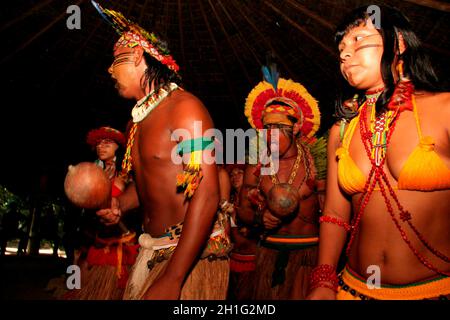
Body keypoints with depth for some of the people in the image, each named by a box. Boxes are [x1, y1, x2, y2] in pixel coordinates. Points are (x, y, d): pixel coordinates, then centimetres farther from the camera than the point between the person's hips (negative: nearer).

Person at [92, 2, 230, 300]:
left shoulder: (183, 106, -16)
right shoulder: (137, 121, 10)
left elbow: (206, 195, -24)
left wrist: (172, 280, -26)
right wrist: (119, 204, 2)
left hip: (193, 253, -7)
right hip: (152, 251, 8)